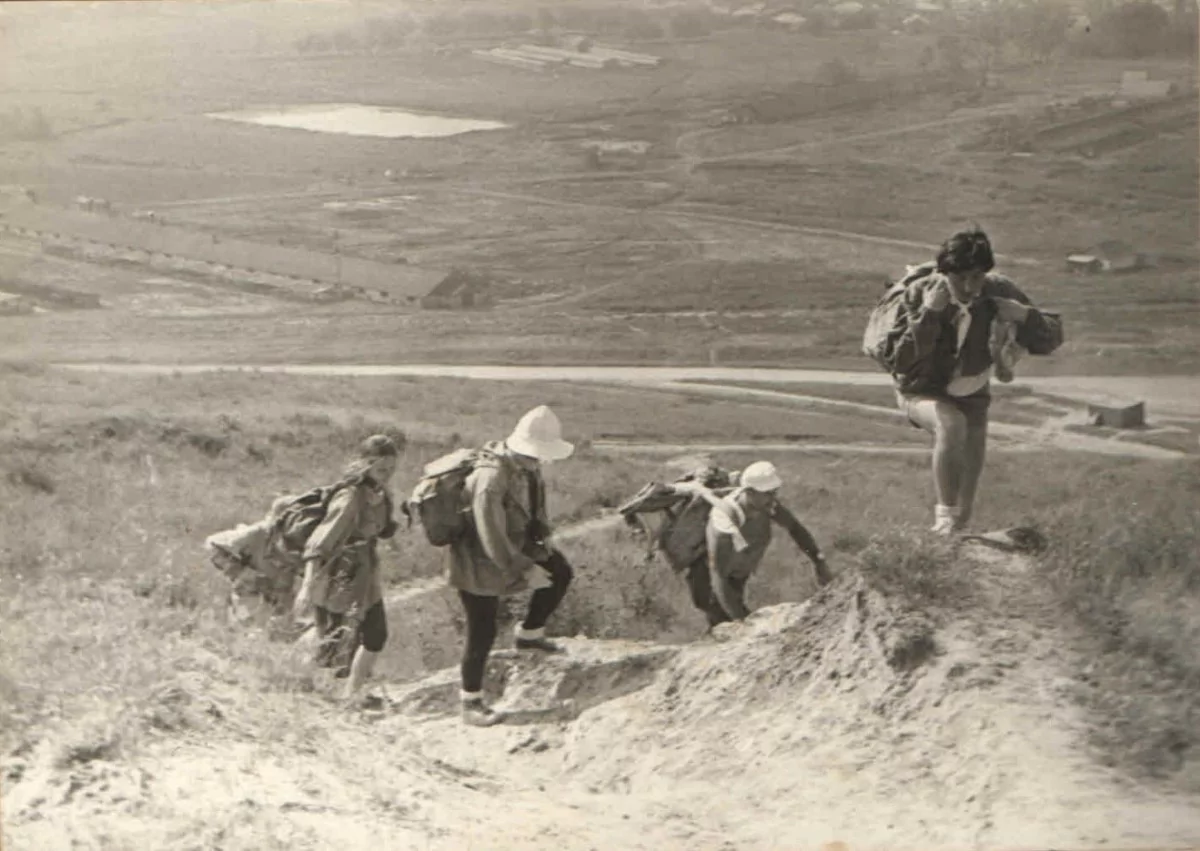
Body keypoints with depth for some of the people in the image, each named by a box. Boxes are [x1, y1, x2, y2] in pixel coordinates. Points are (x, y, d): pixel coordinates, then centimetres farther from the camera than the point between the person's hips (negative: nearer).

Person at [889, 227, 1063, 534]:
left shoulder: (999, 293, -19)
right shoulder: (920, 293, -26)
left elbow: (1051, 337, -14)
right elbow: (903, 361, -34)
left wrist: (1024, 315, -34)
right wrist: (928, 313, -46)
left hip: (971, 393, 4)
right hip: (922, 391, -4)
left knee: (970, 473, 8)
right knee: (951, 423, -34)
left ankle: (957, 527, 31)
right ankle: (945, 515, -25)